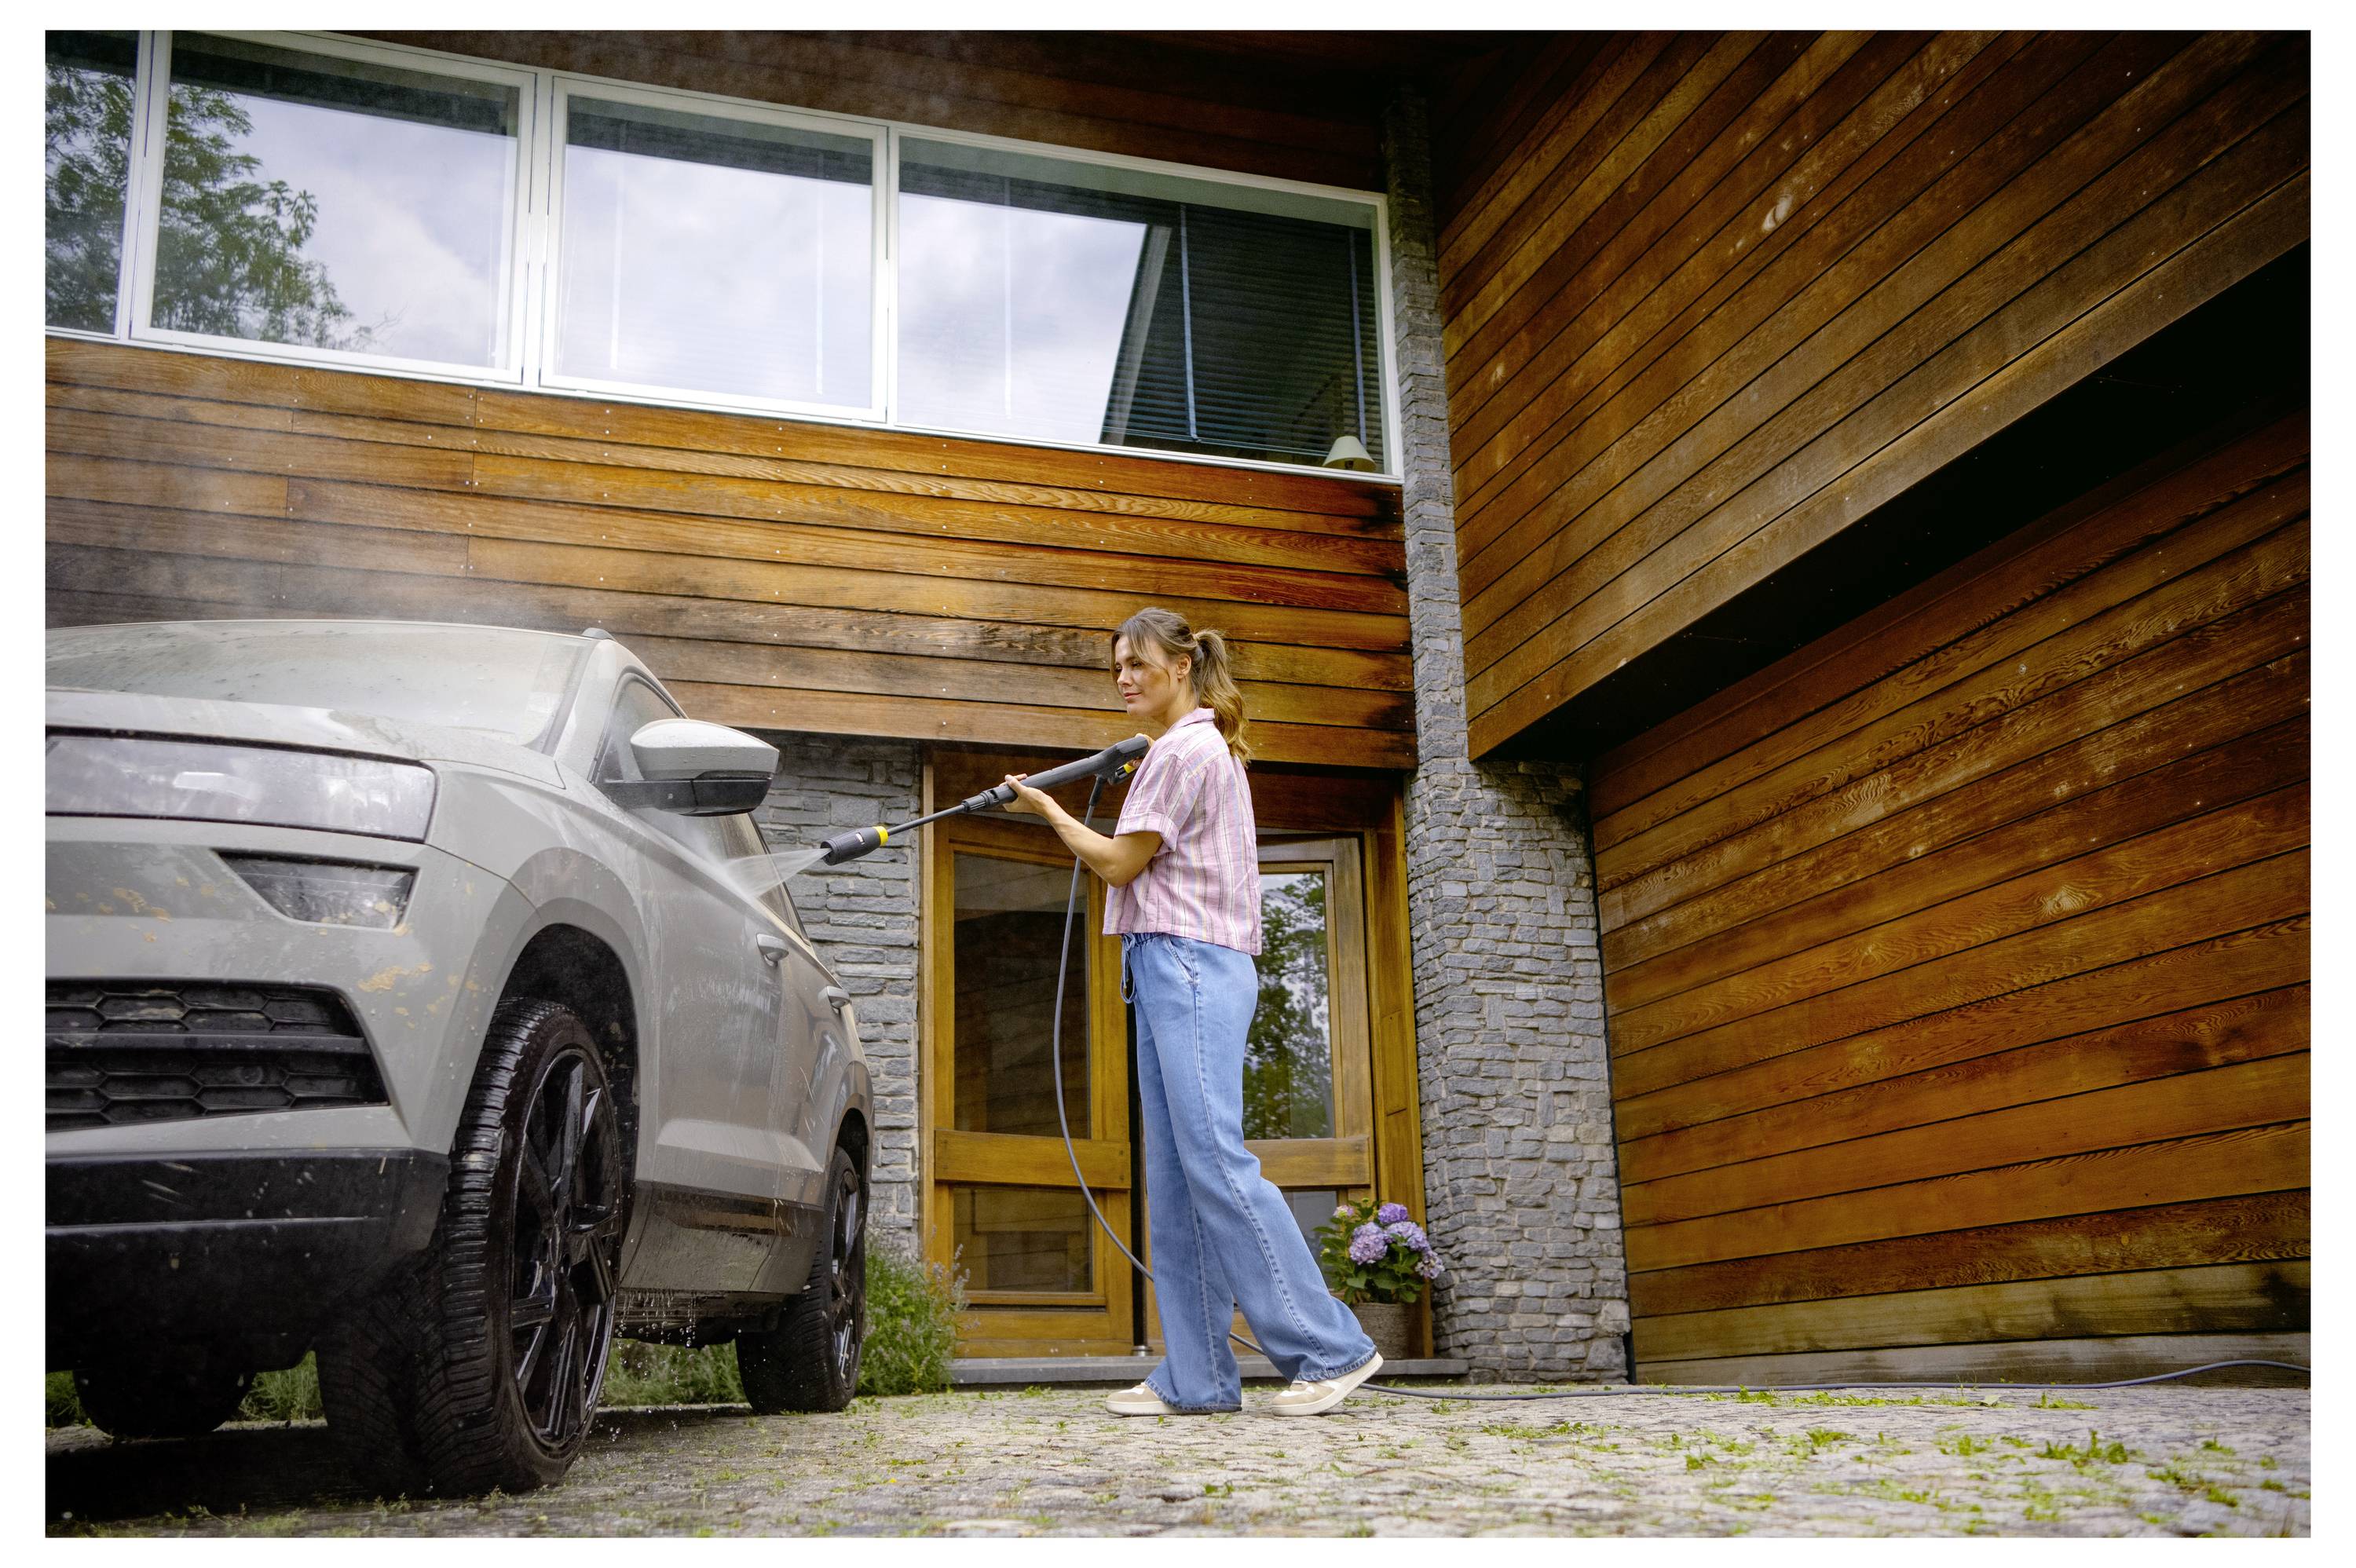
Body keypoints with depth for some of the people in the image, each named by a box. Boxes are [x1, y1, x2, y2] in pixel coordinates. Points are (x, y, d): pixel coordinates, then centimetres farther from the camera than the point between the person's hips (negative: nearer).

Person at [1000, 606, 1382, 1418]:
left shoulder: (1184, 750, -9)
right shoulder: (1205, 749, 23)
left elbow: (1119, 862, -8)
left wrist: (1044, 807, 3)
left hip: (1189, 963, -11)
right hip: (1172, 969, 11)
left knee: (1214, 1159, -14)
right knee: (1175, 1175, 5)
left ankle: (1332, 1348, -11)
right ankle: (1196, 1376, 4)